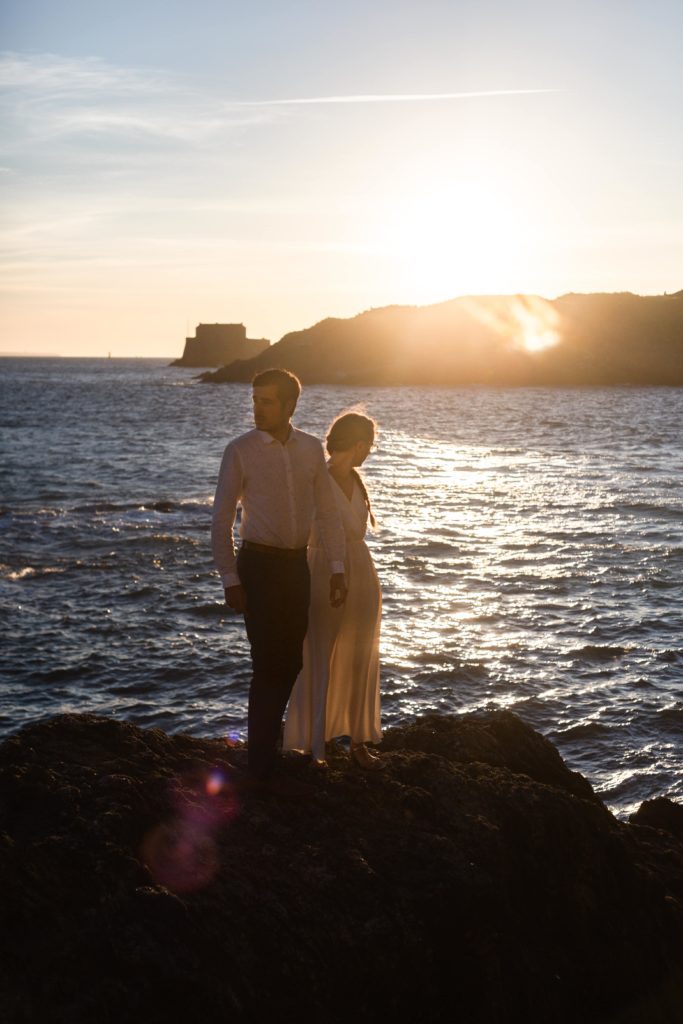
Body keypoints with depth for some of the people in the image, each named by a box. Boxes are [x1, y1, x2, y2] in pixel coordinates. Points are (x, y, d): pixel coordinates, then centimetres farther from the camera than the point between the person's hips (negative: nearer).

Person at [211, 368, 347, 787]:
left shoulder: (311, 449, 3)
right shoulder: (240, 451, -8)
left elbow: (328, 512, 7)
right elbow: (222, 520, -5)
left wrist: (337, 569, 2)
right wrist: (230, 580, -8)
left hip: (298, 564, 4)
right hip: (259, 564, -4)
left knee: (292, 659, 11)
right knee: (268, 663, -4)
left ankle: (268, 730, 35)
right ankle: (262, 761, 10)